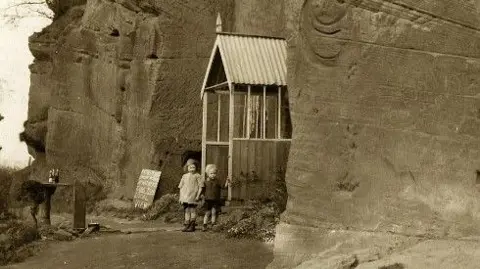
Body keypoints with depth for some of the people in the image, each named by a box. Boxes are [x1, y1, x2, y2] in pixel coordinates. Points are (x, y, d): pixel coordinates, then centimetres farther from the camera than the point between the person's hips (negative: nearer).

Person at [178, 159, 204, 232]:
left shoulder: (197, 176, -1)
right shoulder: (184, 176, 11)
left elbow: (200, 187, -3)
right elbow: (181, 187, 15)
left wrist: (198, 195, -11)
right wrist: (180, 197, 10)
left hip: (193, 197, -4)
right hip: (185, 197, 4)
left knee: (193, 210, -1)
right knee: (186, 210, 6)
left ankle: (192, 225, 6)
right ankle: (187, 225, 11)